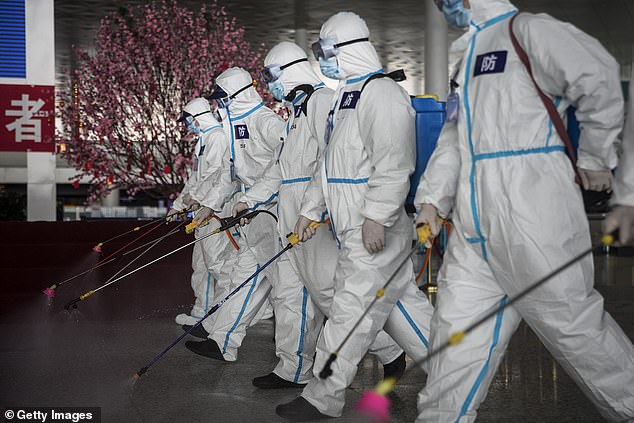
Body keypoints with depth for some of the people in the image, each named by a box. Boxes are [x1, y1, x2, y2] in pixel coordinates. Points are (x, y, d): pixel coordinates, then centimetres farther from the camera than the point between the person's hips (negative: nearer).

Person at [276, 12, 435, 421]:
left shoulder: (381, 92, -12)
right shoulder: (345, 96, 20)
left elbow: (394, 164, -22)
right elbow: (329, 163, 25)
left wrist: (377, 216, -25)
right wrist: (310, 209, 24)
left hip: (375, 230, -10)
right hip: (354, 229, 10)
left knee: (351, 311, -3)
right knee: (402, 301, 14)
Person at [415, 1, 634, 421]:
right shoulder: (471, 52, 21)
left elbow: (598, 76, -17)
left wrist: (594, 158, -8)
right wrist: (433, 198, 11)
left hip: (531, 213, -8)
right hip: (475, 227, 8)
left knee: (573, 324, 1)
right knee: (457, 322, 11)